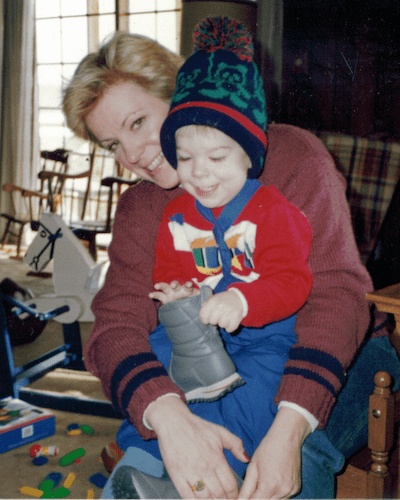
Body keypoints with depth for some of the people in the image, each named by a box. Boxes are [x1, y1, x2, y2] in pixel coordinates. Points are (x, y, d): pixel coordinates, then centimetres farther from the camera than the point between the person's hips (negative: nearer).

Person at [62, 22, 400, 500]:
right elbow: (117, 323, -14)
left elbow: (337, 289, -22)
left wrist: (288, 429, -37)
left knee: (300, 461, -32)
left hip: (329, 359, -2)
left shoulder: (293, 155, -11)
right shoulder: (138, 209, 0)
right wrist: (169, 415, -39)